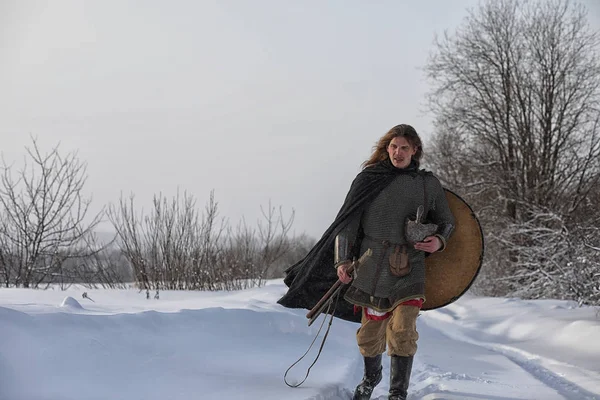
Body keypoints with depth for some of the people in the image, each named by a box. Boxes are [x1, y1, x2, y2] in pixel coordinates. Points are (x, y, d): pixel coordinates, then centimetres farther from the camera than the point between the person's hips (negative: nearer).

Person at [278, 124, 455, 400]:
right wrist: (343, 260, -5)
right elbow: (347, 222, 4)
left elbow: (446, 222, 17)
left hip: (409, 272, 0)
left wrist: (439, 241, -5)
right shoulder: (369, 179, 4)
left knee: (403, 332, -14)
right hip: (372, 270, 1)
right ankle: (371, 376, 39)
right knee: (370, 334, 9)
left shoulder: (428, 184, 6)